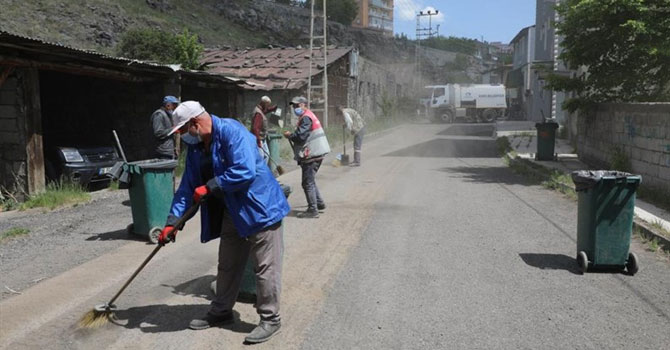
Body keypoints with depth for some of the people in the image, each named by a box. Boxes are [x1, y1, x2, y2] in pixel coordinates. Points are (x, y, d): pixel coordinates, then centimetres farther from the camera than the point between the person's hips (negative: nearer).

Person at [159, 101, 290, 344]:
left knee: (265, 267, -1)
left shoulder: (231, 131, -20)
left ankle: (270, 319, 13)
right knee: (227, 266, 18)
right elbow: (187, 187, 9)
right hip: (231, 213, 9)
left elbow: (245, 171, -31)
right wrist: (172, 221, 2)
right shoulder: (195, 147, 6)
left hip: (260, 208, -9)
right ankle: (221, 312, 35)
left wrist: (209, 187, -22)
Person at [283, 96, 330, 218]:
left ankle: (313, 210, -3)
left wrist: (289, 135, -6)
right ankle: (319, 203, 29)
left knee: (308, 183, -6)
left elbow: (300, 136, -23)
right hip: (316, 154, 11)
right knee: (310, 181, 21)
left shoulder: (306, 118, -14)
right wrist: (292, 135, 8)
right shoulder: (309, 116, 20)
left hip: (311, 155, -11)